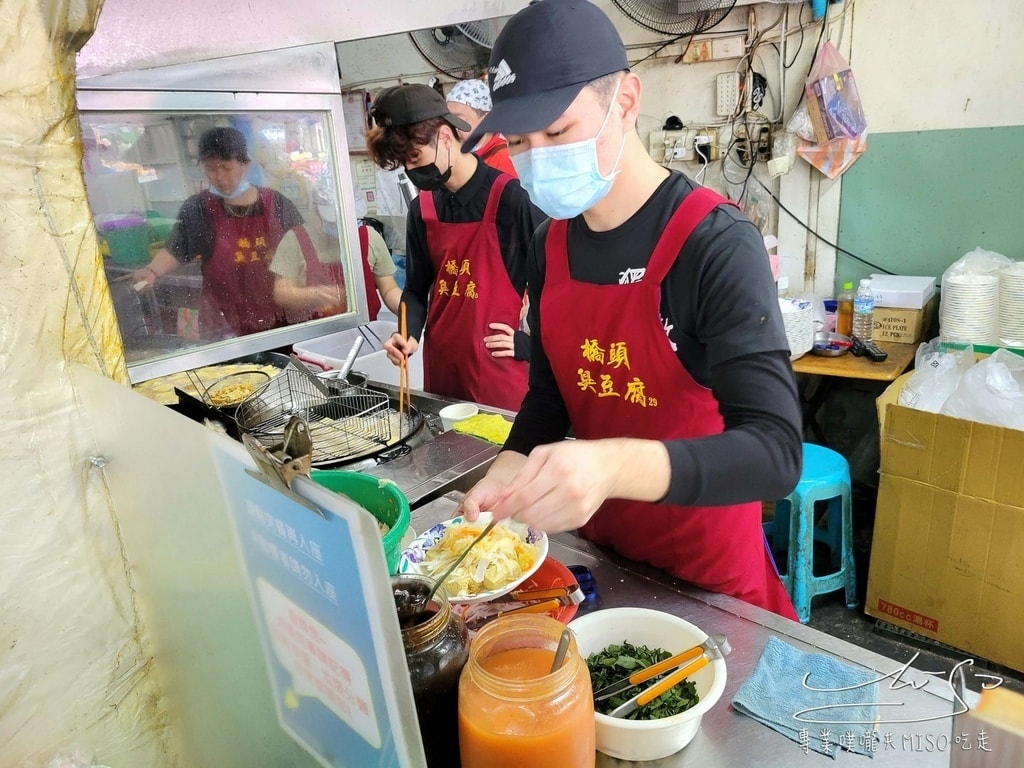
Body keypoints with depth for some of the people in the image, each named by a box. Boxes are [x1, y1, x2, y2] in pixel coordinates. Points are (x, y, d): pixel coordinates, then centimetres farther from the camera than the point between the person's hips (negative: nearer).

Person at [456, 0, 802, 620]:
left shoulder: (716, 244, -23)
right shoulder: (549, 247, -3)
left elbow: (774, 453, -30)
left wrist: (614, 465, -45)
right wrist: (510, 473, -12)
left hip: (707, 572, -5)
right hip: (597, 548, 6)